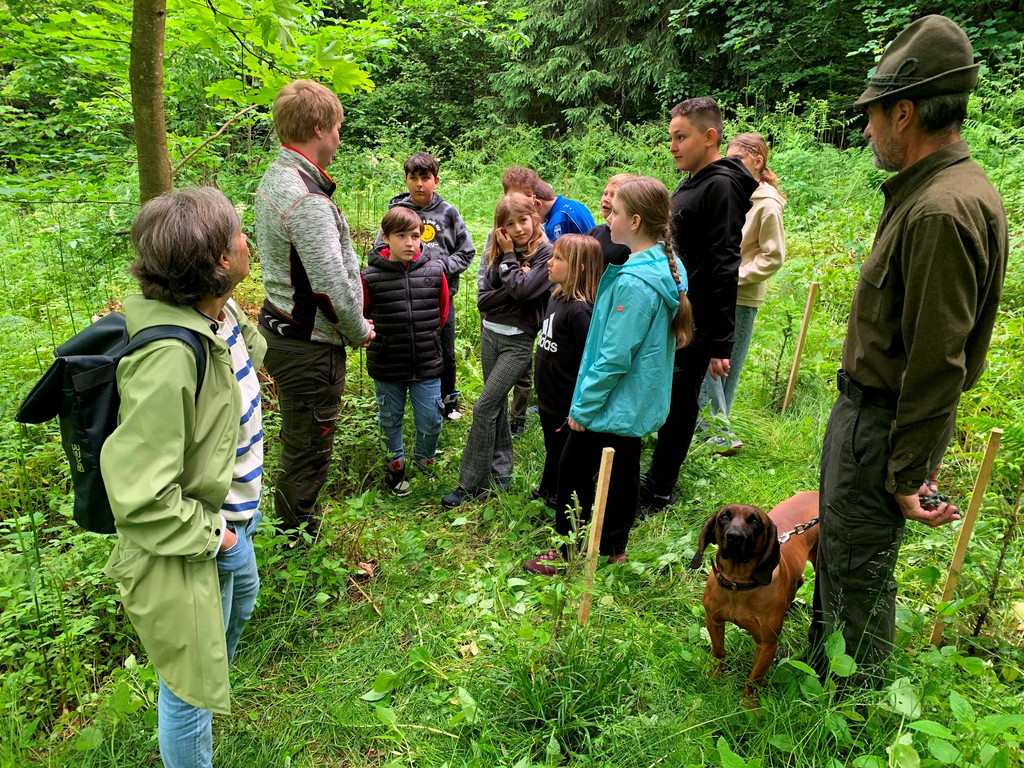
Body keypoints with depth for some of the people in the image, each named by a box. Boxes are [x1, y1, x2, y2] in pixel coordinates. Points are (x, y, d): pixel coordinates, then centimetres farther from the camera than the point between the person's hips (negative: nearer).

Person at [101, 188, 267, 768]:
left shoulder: (223, 314, -8)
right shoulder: (170, 356, -37)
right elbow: (137, 496, -37)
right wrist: (209, 535, -21)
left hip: (229, 517, 10)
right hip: (189, 549, -10)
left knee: (243, 596, 37)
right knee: (189, 688, 12)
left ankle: (213, 688, 67)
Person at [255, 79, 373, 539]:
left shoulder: (273, 178, 8)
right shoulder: (308, 200, -24)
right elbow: (331, 284, -25)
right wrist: (359, 332, -8)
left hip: (279, 326, 11)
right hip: (309, 346, -11)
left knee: (298, 443, 25)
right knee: (308, 452, 5)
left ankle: (295, 528, 44)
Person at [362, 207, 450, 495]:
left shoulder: (435, 271, -6)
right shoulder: (371, 277, -11)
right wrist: (381, 341, 3)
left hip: (427, 365, 1)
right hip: (386, 367, 0)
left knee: (431, 421, 7)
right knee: (390, 420, 17)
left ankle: (425, 460, 37)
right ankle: (395, 464, 41)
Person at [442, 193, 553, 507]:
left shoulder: (546, 254, -9)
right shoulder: (499, 253, 8)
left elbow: (523, 290, -23)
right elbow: (483, 299, 2)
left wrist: (509, 257, -10)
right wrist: (509, 291, -14)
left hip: (519, 341, -6)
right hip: (490, 334, 6)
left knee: (484, 407, -10)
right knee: (497, 406, 13)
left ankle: (470, 485, -1)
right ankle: (501, 475, 26)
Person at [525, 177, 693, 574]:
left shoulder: (633, 282, -28)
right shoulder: (665, 266, 2)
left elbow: (615, 356, -27)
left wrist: (582, 406, -16)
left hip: (613, 402, -9)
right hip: (638, 400, 9)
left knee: (573, 469, 7)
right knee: (623, 468, 20)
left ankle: (570, 552, 21)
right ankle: (613, 547, 36)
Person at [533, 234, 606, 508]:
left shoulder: (579, 310, -24)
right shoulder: (557, 297, 4)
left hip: (568, 406, -9)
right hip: (549, 399, 9)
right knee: (552, 453, 26)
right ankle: (547, 494, 45)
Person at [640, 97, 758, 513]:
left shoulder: (721, 186, -17)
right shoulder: (690, 183, 13)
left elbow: (724, 269, -22)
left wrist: (720, 343, -23)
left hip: (694, 326, -10)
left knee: (677, 407, 2)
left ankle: (658, 493, 15)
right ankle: (658, 483, 32)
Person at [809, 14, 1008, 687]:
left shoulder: (943, 210, -25)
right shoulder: (936, 190, 8)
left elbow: (938, 360, -25)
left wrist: (910, 472, -19)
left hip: (885, 421, -10)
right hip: (864, 404, 10)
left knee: (861, 568, 7)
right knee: (835, 548, 24)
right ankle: (823, 662, 45)